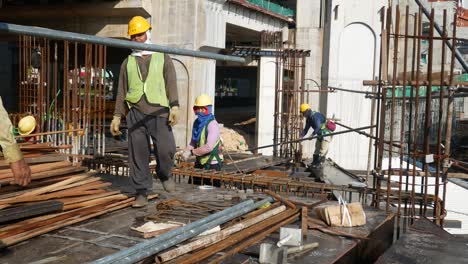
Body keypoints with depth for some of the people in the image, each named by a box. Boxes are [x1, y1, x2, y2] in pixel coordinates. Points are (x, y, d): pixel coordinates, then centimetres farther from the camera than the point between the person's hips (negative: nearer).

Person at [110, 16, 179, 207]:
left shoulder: (163, 58, 11)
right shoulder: (128, 63, 17)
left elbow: (171, 84, 0)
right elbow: (122, 91, 16)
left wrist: (175, 107, -14)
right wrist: (117, 117, 9)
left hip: (158, 112, -2)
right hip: (135, 113, 2)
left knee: (166, 149, -13)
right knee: (138, 154, -2)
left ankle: (164, 174, 19)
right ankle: (142, 193, 6)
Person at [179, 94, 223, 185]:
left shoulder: (212, 125, -17)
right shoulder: (196, 123, 8)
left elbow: (209, 147, -25)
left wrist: (192, 152, -18)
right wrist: (186, 151, -3)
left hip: (212, 164, -8)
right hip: (200, 162, 8)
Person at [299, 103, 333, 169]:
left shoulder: (315, 116, -25)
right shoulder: (308, 119, 6)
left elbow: (317, 127, -36)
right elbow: (306, 129, 8)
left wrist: (312, 135, -42)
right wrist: (300, 137, -4)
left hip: (326, 133, -10)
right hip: (320, 134, 10)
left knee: (323, 150, -13)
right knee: (317, 149, 12)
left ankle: (319, 163, -11)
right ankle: (314, 163, 19)